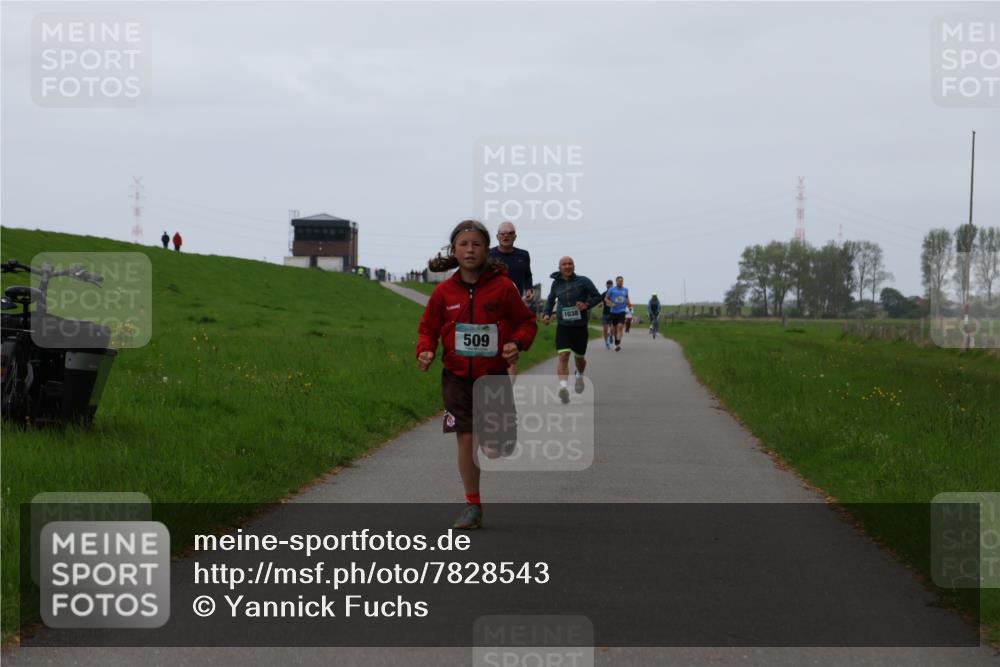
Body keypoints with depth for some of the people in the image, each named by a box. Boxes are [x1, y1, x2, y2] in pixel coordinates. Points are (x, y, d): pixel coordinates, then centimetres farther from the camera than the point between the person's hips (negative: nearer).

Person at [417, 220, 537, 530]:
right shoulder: (444, 292, 0)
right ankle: (472, 506, 11)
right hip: (457, 377, 2)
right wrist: (425, 351, -9)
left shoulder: (502, 287, -5)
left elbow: (526, 322, 4)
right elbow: (429, 327, 10)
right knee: (466, 439, 0)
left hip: (493, 375, -2)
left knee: (495, 447, -7)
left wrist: (517, 343, -15)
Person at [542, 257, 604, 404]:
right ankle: (563, 387, -29)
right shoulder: (556, 283, 4)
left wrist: (587, 304, -18)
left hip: (580, 326, 0)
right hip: (563, 326, 0)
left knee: (579, 357, 16)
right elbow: (550, 300, 20)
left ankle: (579, 376, 49)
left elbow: (597, 297, 0)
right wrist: (547, 313, 3)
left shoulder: (583, 281, -5)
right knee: (563, 356, -18)